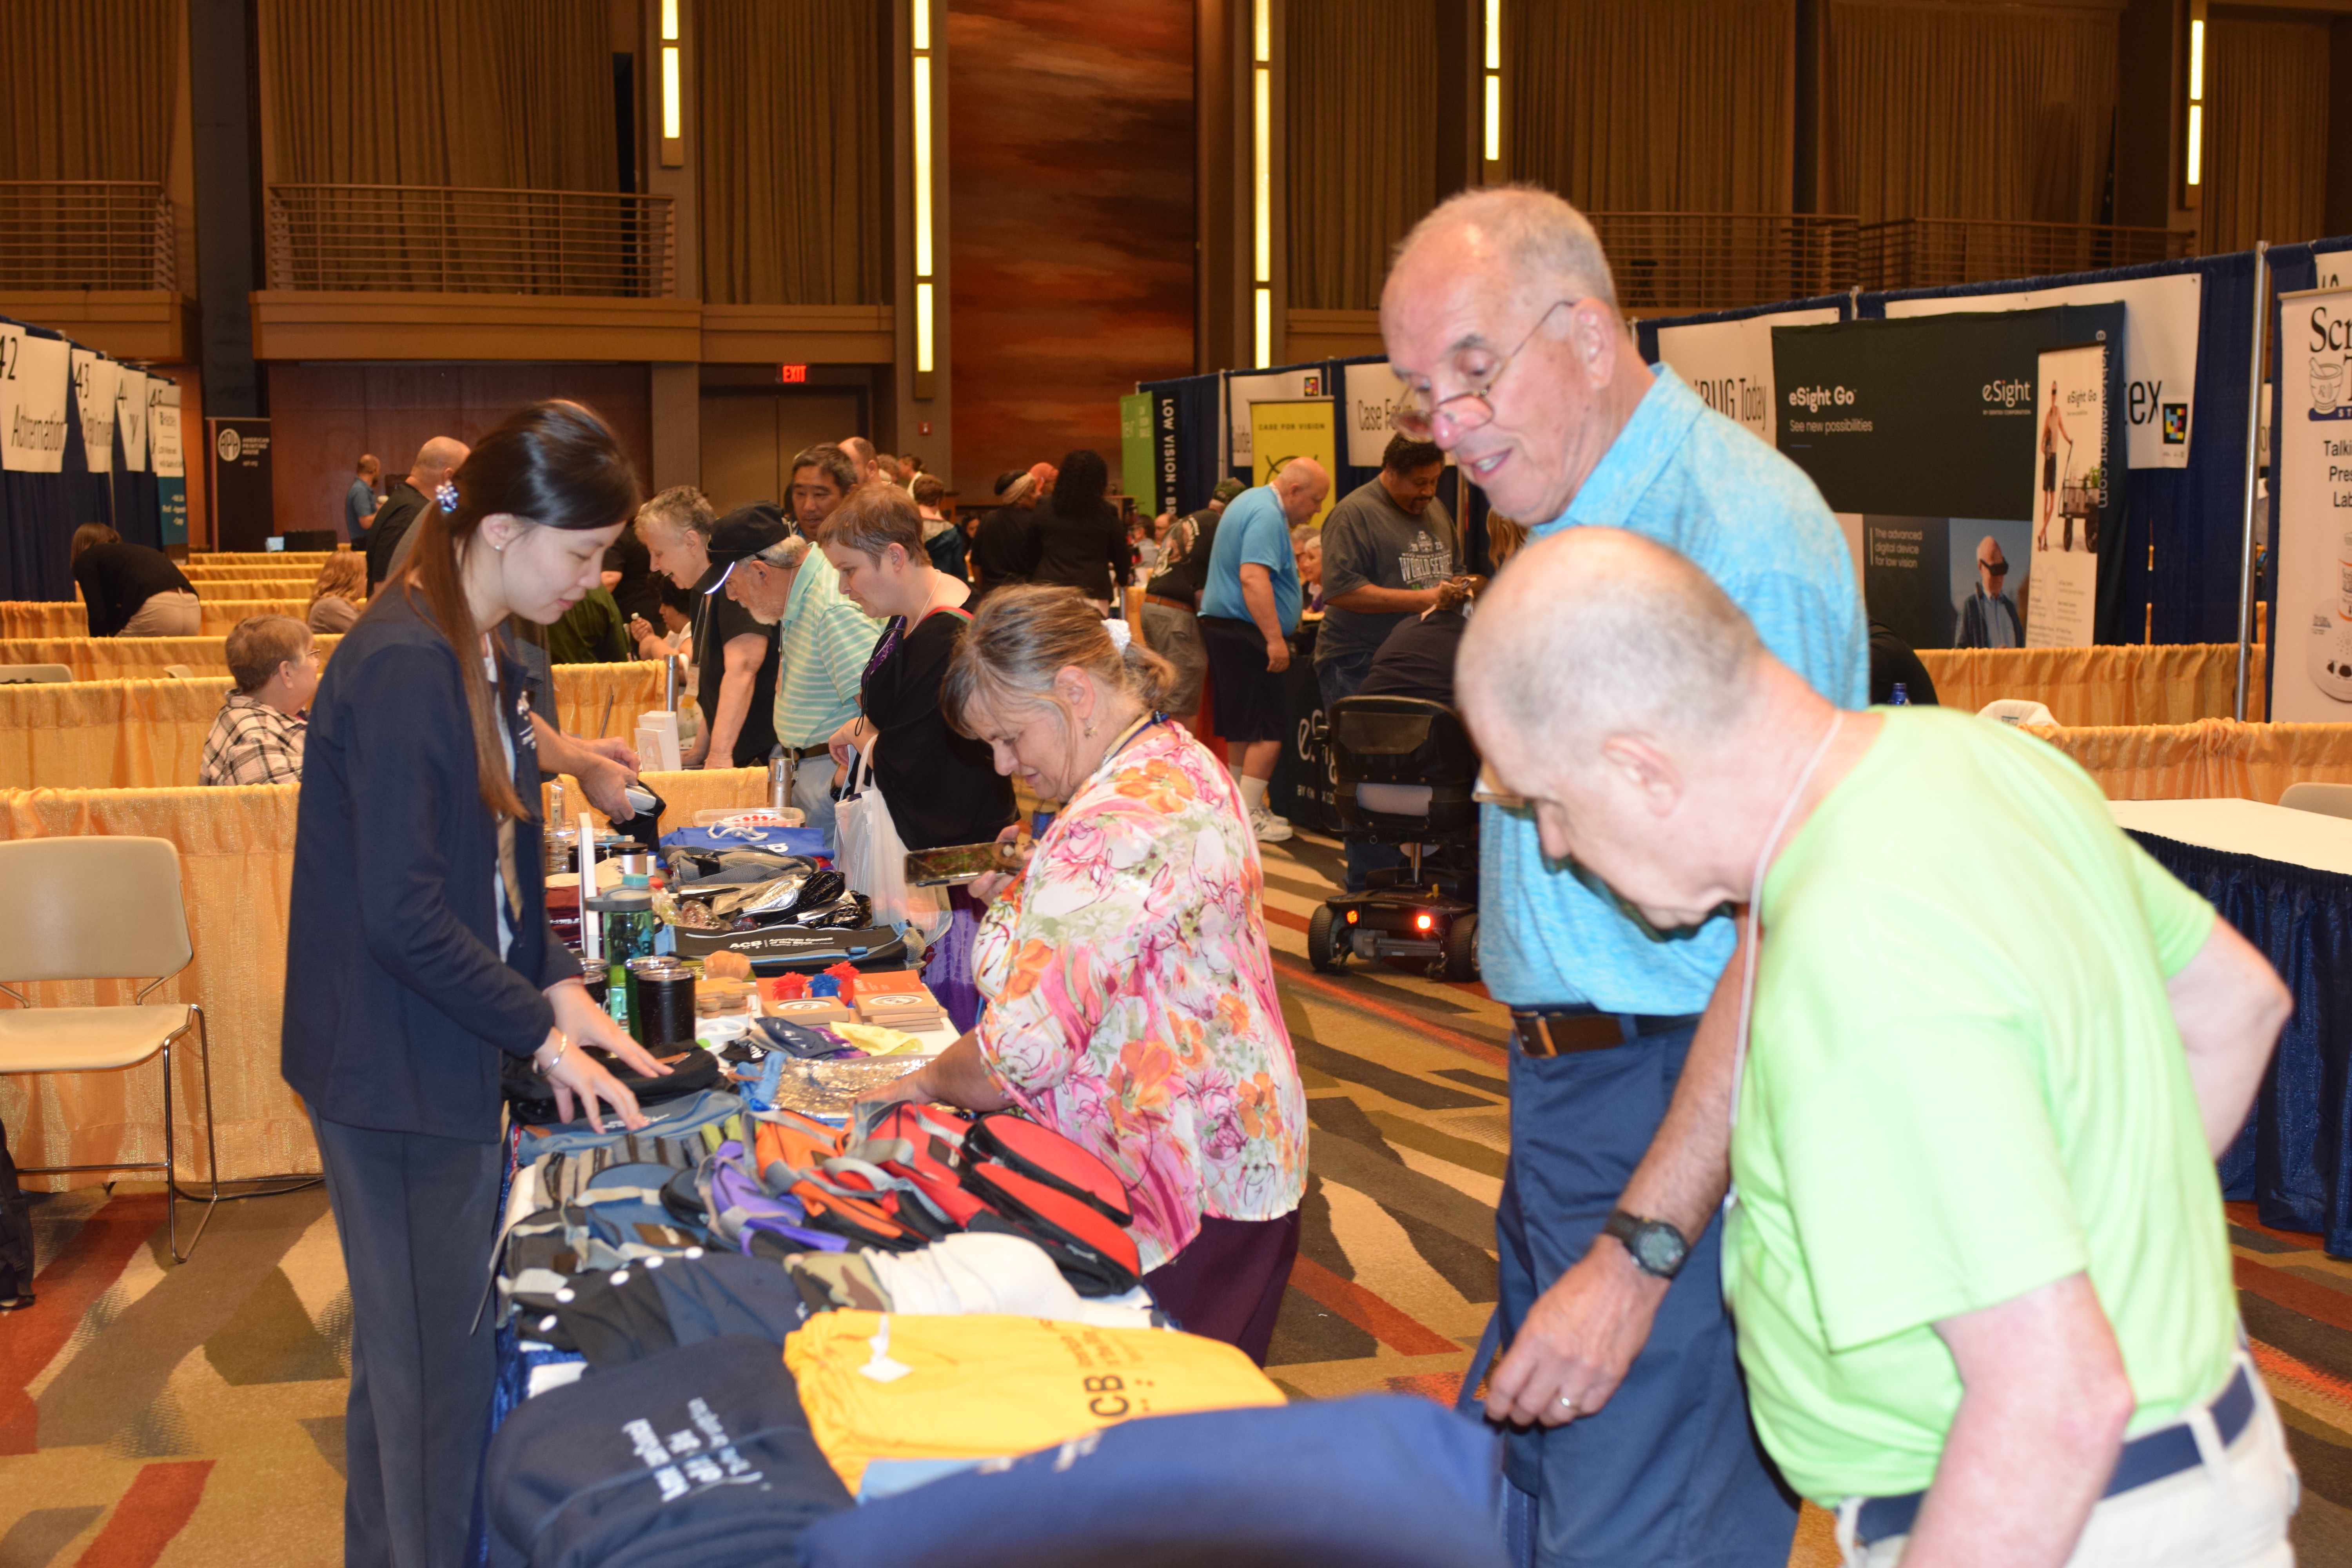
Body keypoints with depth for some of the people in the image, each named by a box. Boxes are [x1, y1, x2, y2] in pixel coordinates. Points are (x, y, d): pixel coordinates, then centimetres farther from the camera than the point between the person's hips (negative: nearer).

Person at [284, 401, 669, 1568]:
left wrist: (556, 987, 4)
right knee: (432, 1369, 1)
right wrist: (543, 1034, -16)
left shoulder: (484, 660, 10)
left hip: (451, 1059, 10)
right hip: (395, 1068, -10)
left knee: (445, 1348, 18)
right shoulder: (404, 663, -21)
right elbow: (401, 911, -23)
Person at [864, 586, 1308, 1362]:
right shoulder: (1183, 761, 9)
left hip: (1179, 1197, -11)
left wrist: (922, 1083, -8)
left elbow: (1023, 1053, -25)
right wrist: (1025, 902, 12)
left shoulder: (1116, 824, -24)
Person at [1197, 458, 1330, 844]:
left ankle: (1242, 807, 21)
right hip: (1244, 634, -11)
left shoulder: (1252, 501, 17)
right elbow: (1253, 578, -28)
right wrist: (1275, 639, -30)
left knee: (1243, 727, 15)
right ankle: (1249, 816, -7)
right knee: (1269, 727, -8)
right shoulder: (1267, 515, -17)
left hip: (1223, 626, 11)